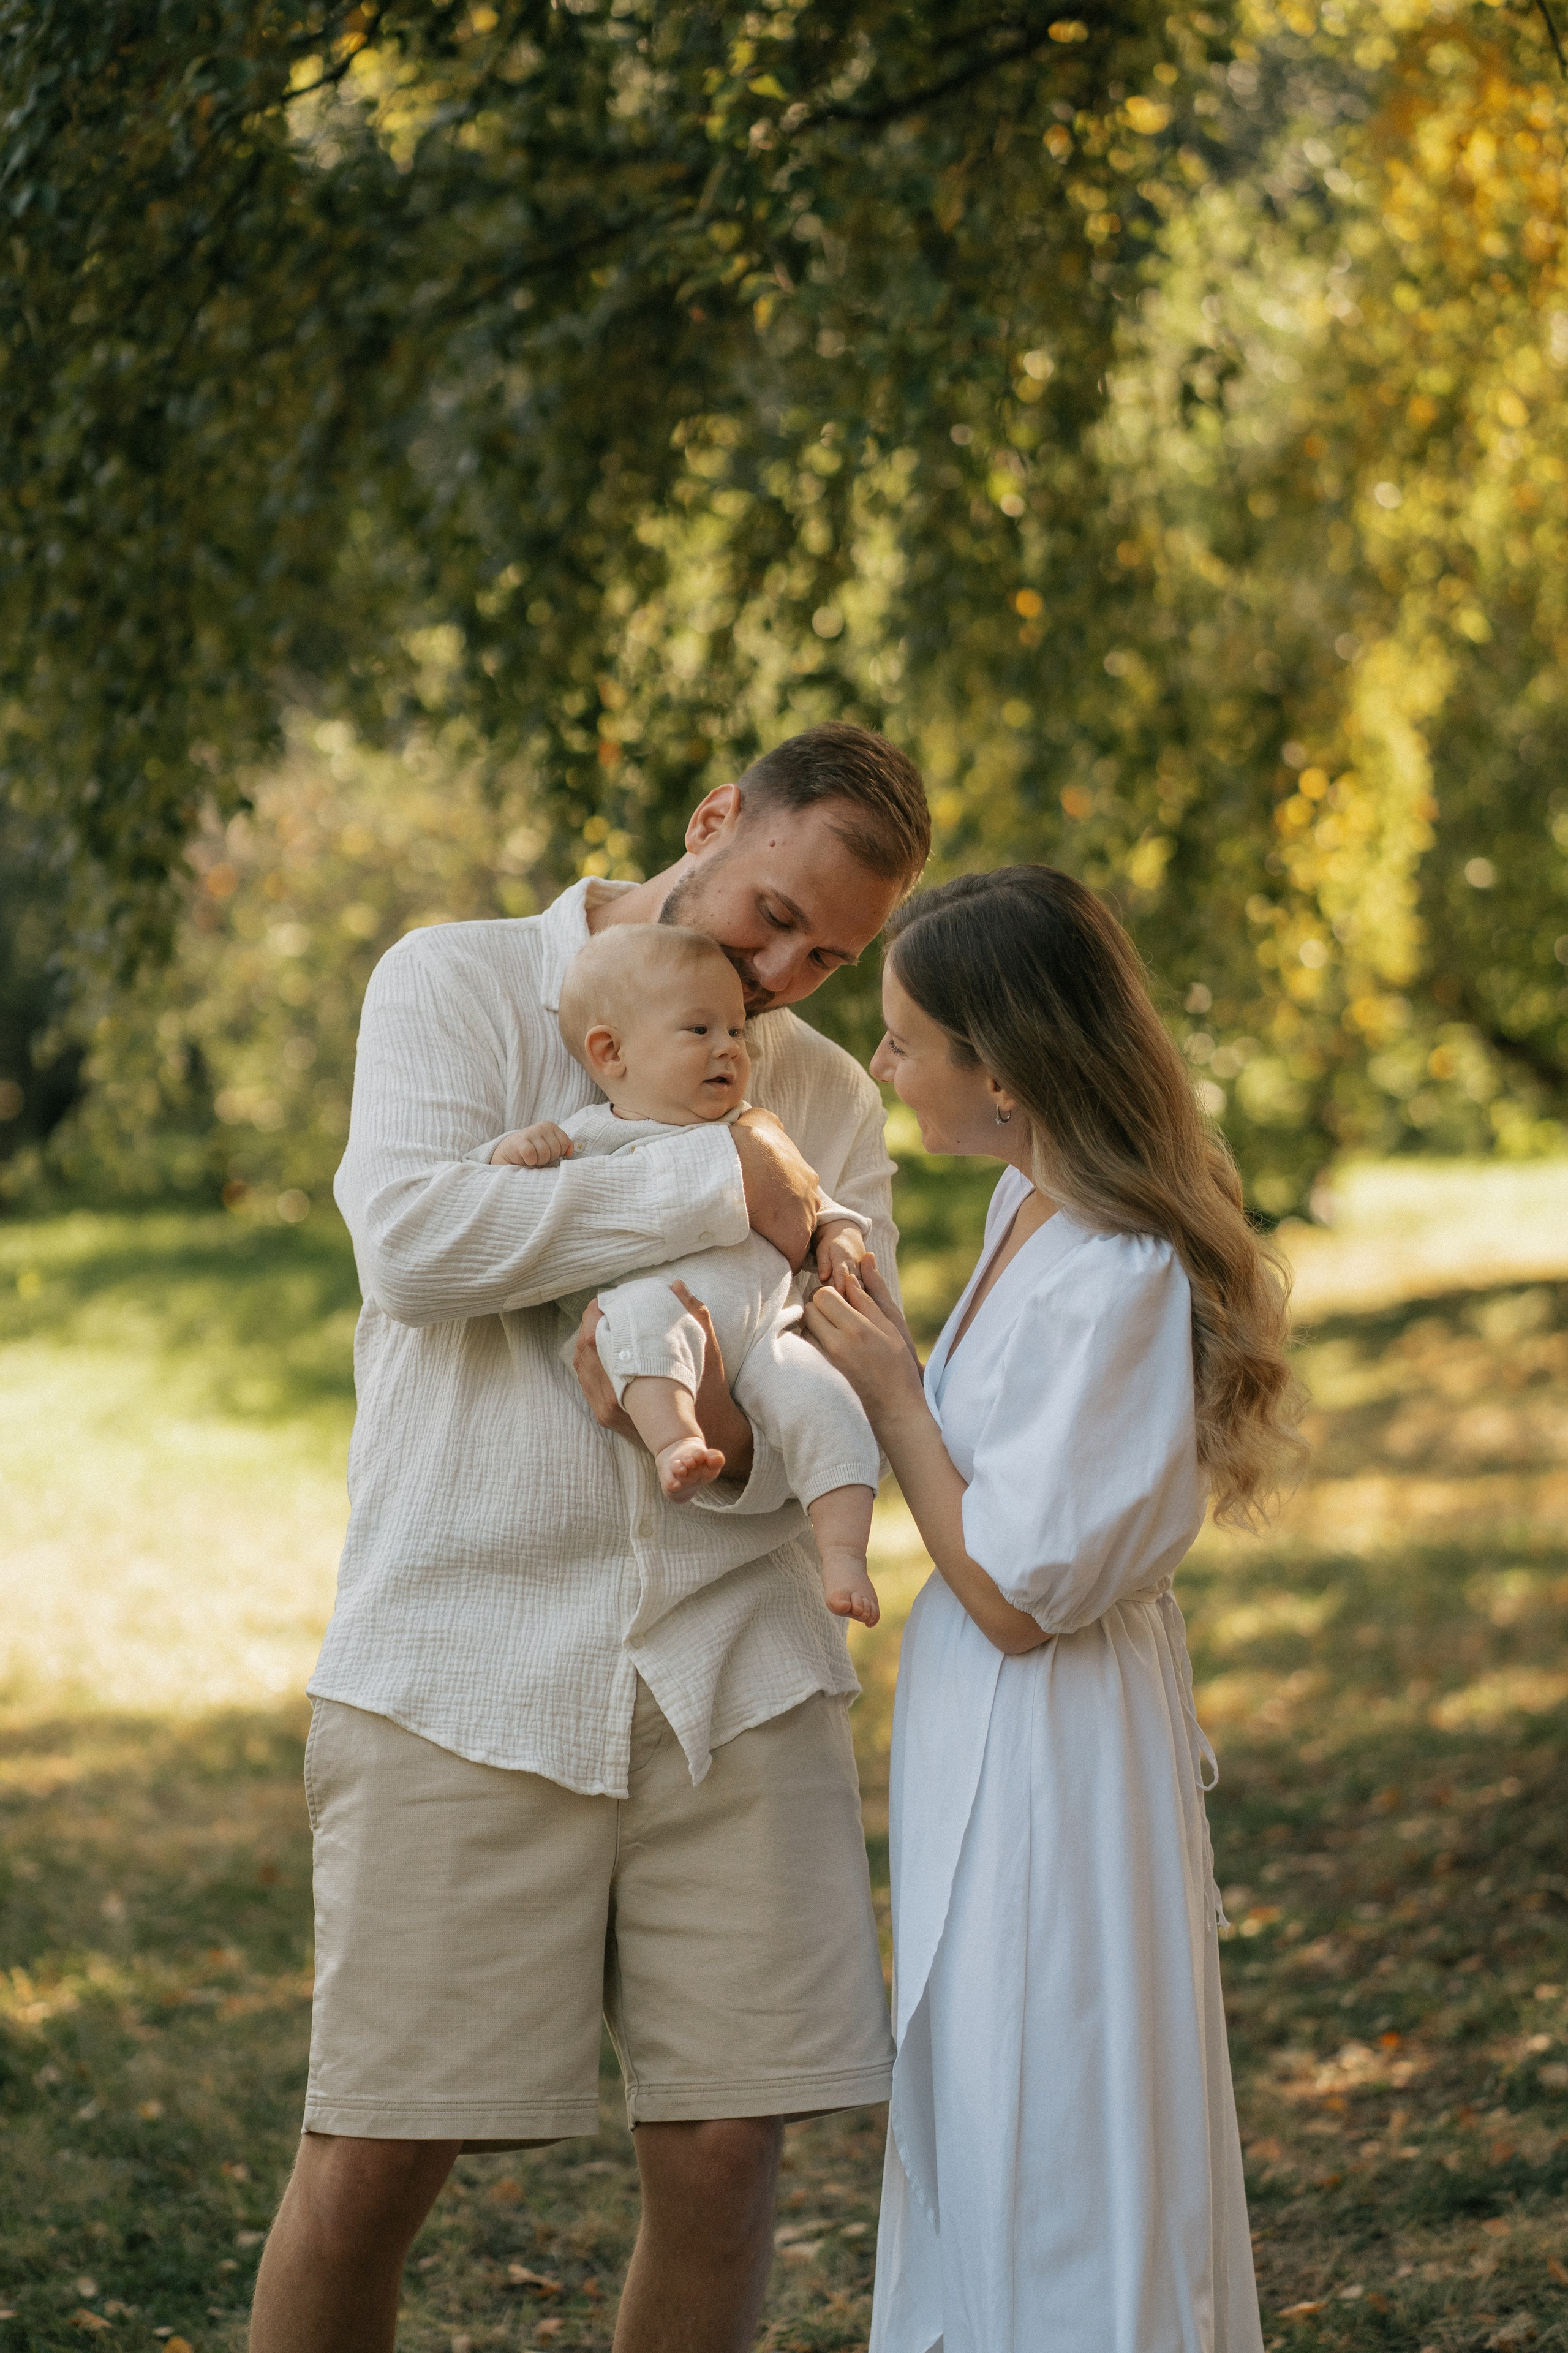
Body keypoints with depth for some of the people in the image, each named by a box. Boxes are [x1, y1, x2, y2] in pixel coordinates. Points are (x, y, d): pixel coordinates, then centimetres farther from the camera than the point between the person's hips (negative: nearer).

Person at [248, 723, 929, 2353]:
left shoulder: (830, 1106, 14)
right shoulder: (459, 982, 3)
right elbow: (412, 1237, -16)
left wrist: (735, 1443, -16)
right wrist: (718, 1183, -15)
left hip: (733, 1671, 3)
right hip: (465, 1673, -3)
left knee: (722, 2156, 1)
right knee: (375, 2161, -3)